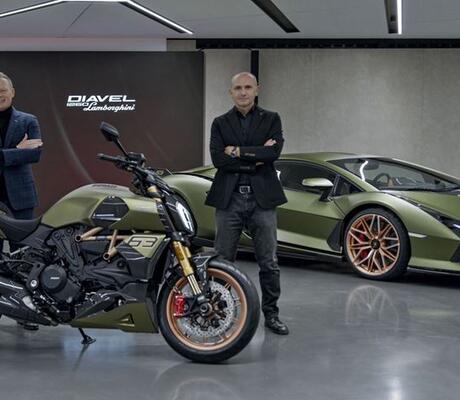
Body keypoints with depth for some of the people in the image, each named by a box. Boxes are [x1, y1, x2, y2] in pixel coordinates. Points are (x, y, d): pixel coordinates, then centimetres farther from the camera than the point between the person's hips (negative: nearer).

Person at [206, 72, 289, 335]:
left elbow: (274, 152, -10)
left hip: (262, 198, 0)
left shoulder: (271, 119, 7)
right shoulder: (221, 123, 9)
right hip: (229, 198, 1)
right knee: (223, 261, 4)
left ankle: (271, 314, 15)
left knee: (269, 262, 4)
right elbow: (217, 158, -7)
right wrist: (256, 158, -12)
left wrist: (238, 151, -10)